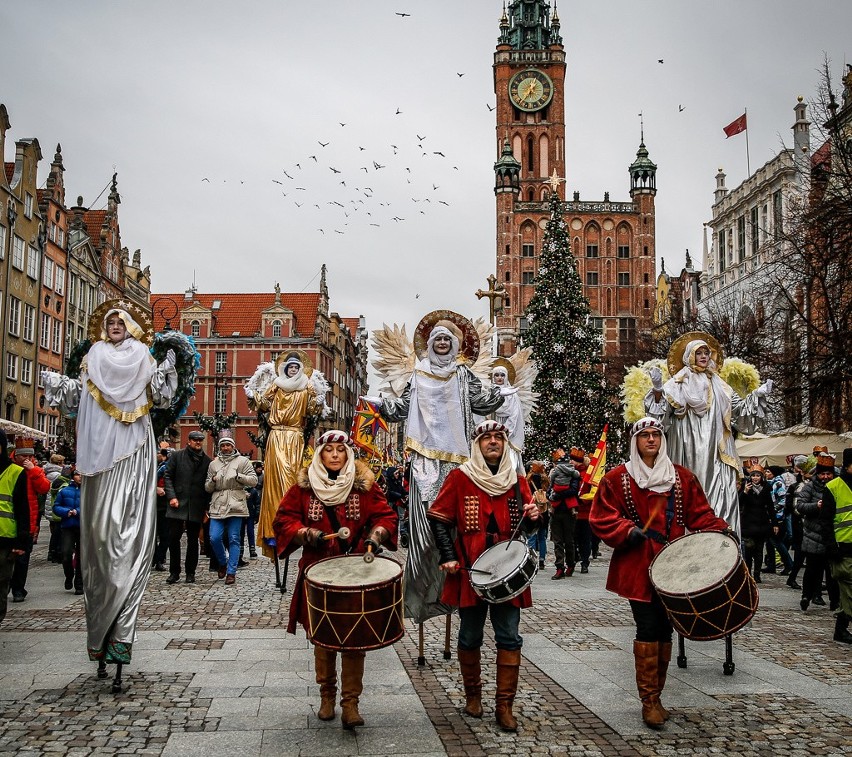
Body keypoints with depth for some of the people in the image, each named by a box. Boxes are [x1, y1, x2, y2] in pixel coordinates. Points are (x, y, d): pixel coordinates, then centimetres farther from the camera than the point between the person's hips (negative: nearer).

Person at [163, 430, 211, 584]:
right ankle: (174, 572, 8)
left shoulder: (207, 460, 8)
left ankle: (190, 572, 16)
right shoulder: (177, 456, 5)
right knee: (173, 538, -3)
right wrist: (172, 496, -9)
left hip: (197, 507, 1)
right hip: (178, 503, -1)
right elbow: (167, 477, 3)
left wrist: (207, 506, 2)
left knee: (193, 540, 7)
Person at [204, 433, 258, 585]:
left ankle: (231, 572, 4)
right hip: (217, 507, 3)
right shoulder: (213, 464, 16)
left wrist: (238, 476, -15)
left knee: (234, 539, -1)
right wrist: (212, 480, -6)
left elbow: (254, 480, -1)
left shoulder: (242, 461, 6)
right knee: (214, 538, -5)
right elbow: (207, 488, 16)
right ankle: (223, 563, 22)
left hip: (236, 506, -3)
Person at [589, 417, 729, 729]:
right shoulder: (617, 478, 0)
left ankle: (655, 695, 19)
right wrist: (627, 531, -17)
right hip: (638, 565, -3)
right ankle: (649, 699, 2)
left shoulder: (681, 477, 10)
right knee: (648, 629, -7)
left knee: (665, 629, 7)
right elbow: (601, 517, -2)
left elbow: (698, 512, 9)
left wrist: (718, 529, -8)